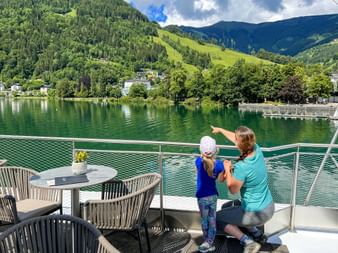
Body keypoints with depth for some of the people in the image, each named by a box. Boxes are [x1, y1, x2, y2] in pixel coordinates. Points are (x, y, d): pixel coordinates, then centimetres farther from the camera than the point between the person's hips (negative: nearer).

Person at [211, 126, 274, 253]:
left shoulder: (242, 167, -30)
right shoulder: (257, 149, -9)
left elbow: (233, 189, -14)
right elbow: (238, 139, 9)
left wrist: (227, 170, -5)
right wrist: (220, 130, 21)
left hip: (257, 214, -8)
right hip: (268, 207, 8)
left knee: (217, 218, 9)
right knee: (226, 208, 26)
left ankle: (248, 242, -1)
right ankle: (257, 233, 21)